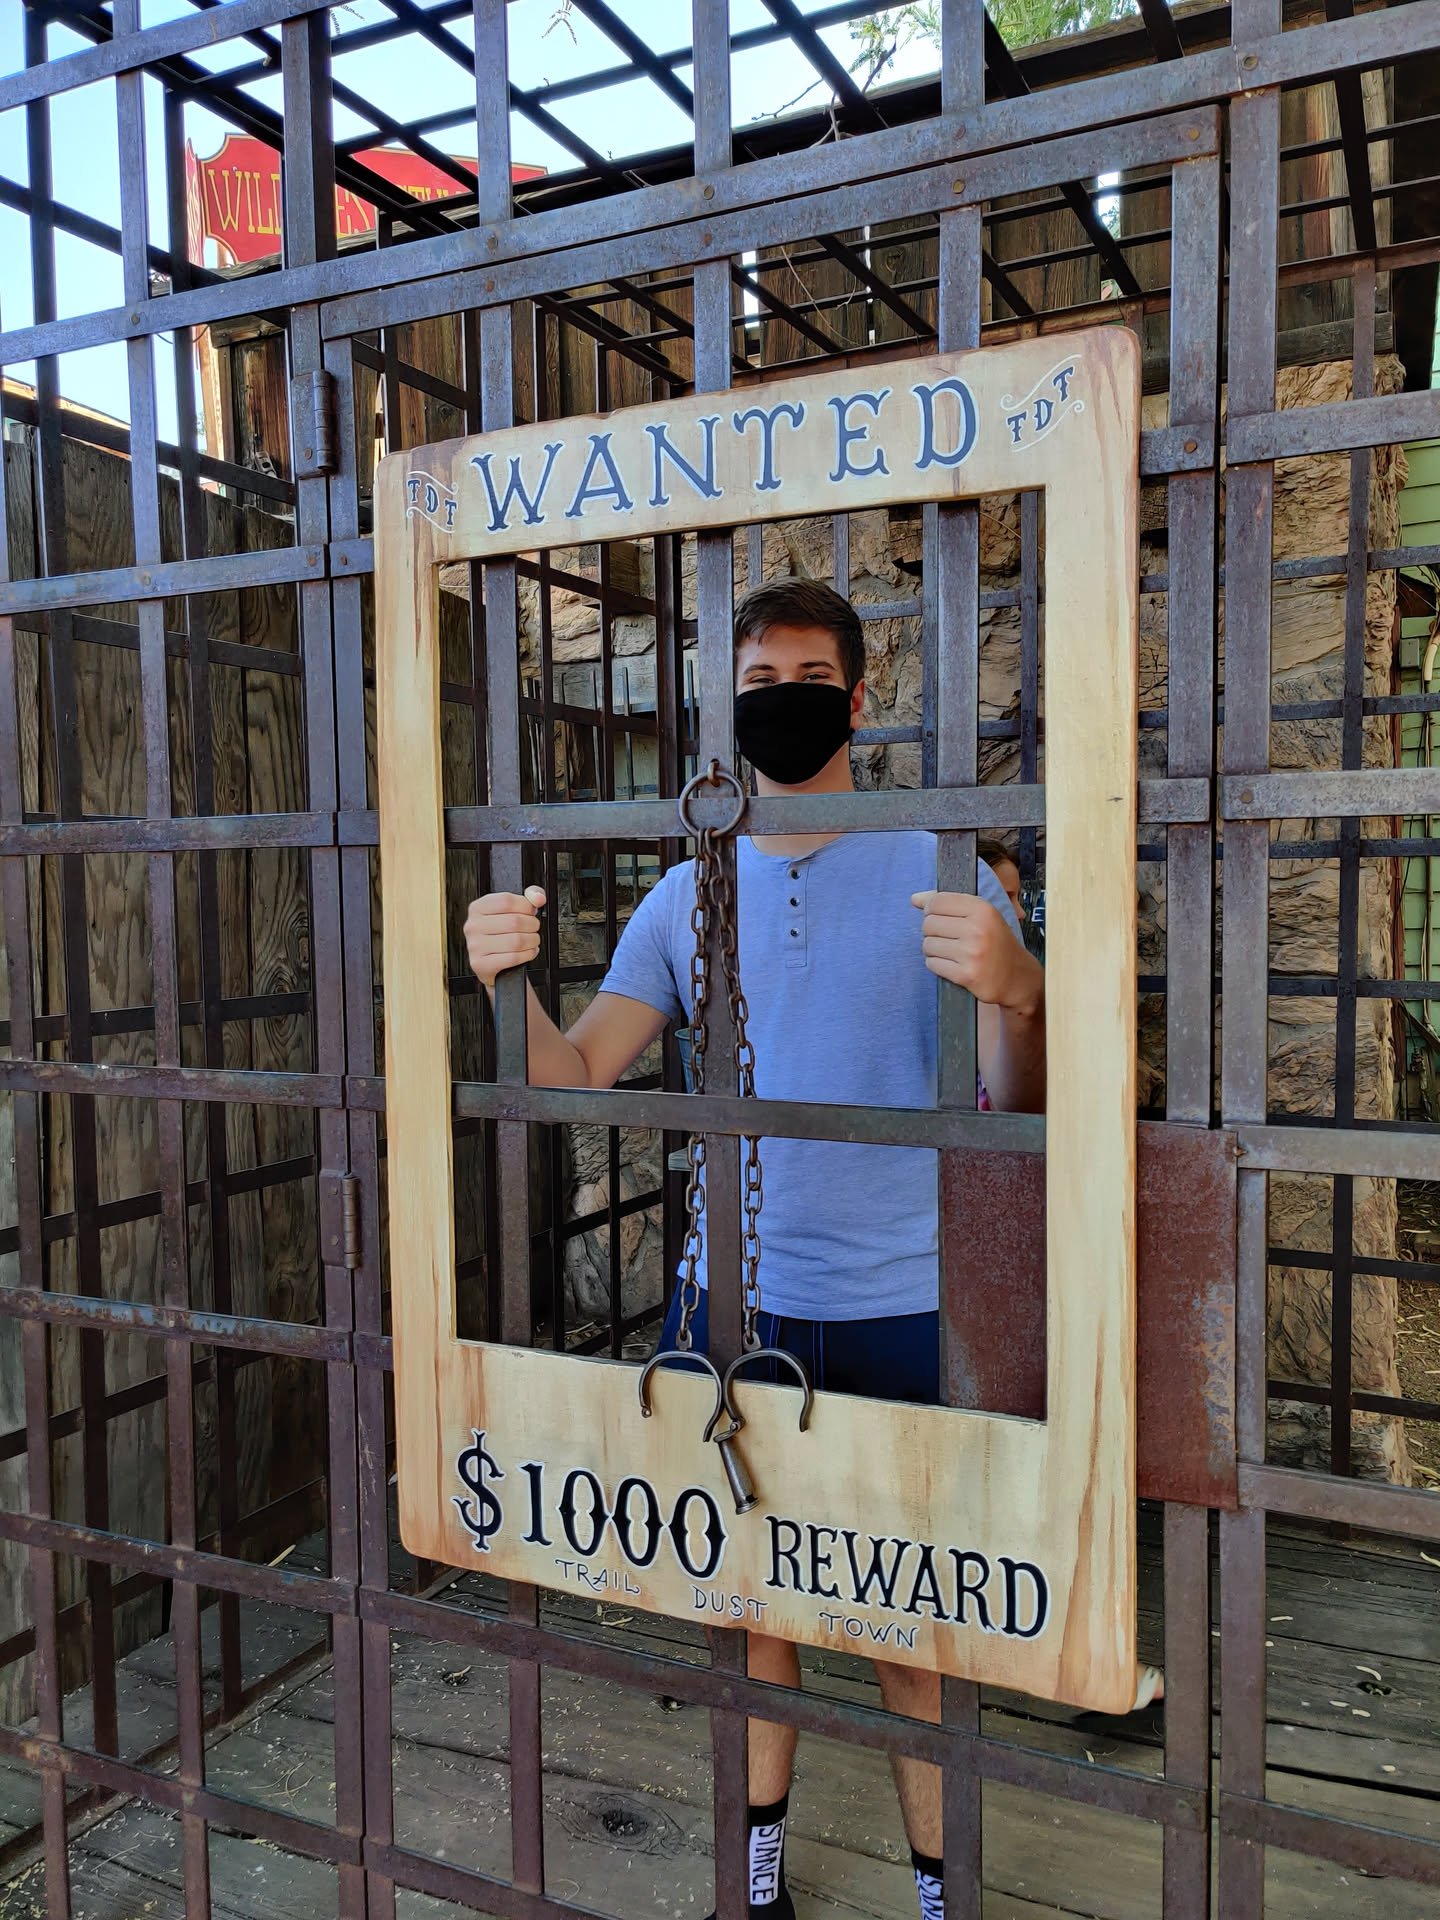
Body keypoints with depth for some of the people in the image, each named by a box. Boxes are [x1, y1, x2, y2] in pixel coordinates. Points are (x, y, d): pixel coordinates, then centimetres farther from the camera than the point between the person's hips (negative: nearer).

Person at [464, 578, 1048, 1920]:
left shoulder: (941, 869, -4)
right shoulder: (687, 893, 5)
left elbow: (1015, 1105, -11)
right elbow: (576, 1076, 0)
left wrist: (1018, 994, -33)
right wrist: (506, 982, -19)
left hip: (900, 1313, -3)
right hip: (735, 1301, 3)